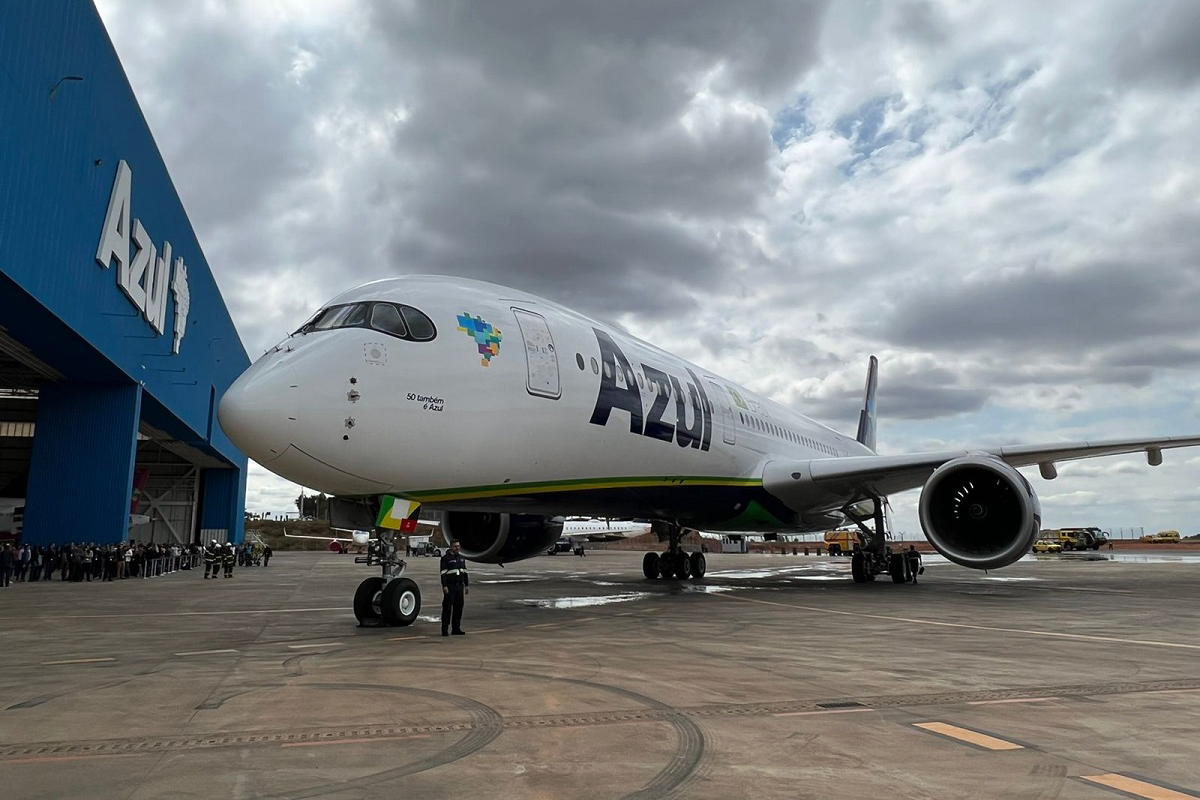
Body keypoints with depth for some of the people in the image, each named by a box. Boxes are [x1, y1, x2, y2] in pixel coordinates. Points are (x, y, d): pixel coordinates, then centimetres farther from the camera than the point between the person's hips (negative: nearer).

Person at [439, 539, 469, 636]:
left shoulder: (461, 558, 16)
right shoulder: (446, 558, -5)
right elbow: (443, 573, -10)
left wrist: (466, 585, 17)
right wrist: (444, 586, -17)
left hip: (459, 586, 7)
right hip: (450, 587, -7)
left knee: (458, 608, 8)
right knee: (447, 608, -5)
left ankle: (456, 629, 14)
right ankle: (445, 630, -2)